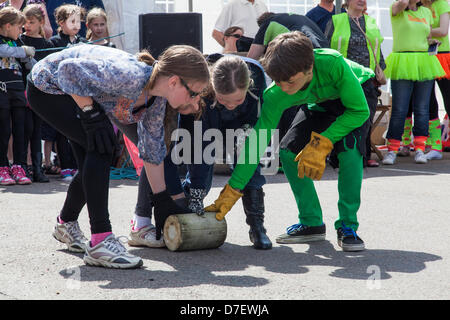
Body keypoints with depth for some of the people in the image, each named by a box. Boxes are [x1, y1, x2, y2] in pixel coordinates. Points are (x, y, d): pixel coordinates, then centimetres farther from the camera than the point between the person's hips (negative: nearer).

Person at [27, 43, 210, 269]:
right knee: (101, 146, -25)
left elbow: (152, 151, 2)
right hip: (46, 86, -8)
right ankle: (100, 241, -24)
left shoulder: (158, 98, -10)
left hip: (74, 91, 8)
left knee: (93, 168, 7)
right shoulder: (131, 77, -38)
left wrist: (162, 201, 4)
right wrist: (91, 114, -30)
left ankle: (66, 224, 37)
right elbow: (69, 69, -36)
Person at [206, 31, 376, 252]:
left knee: (348, 149, -29)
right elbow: (257, 142, -26)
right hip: (320, 103, 4)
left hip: (357, 94, -4)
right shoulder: (276, 95, -31)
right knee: (288, 152, -13)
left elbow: (359, 110, -31)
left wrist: (322, 143, -37)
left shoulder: (332, 63, -43)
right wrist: (232, 191, -29)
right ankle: (311, 223, 2)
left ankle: (348, 226, -16)